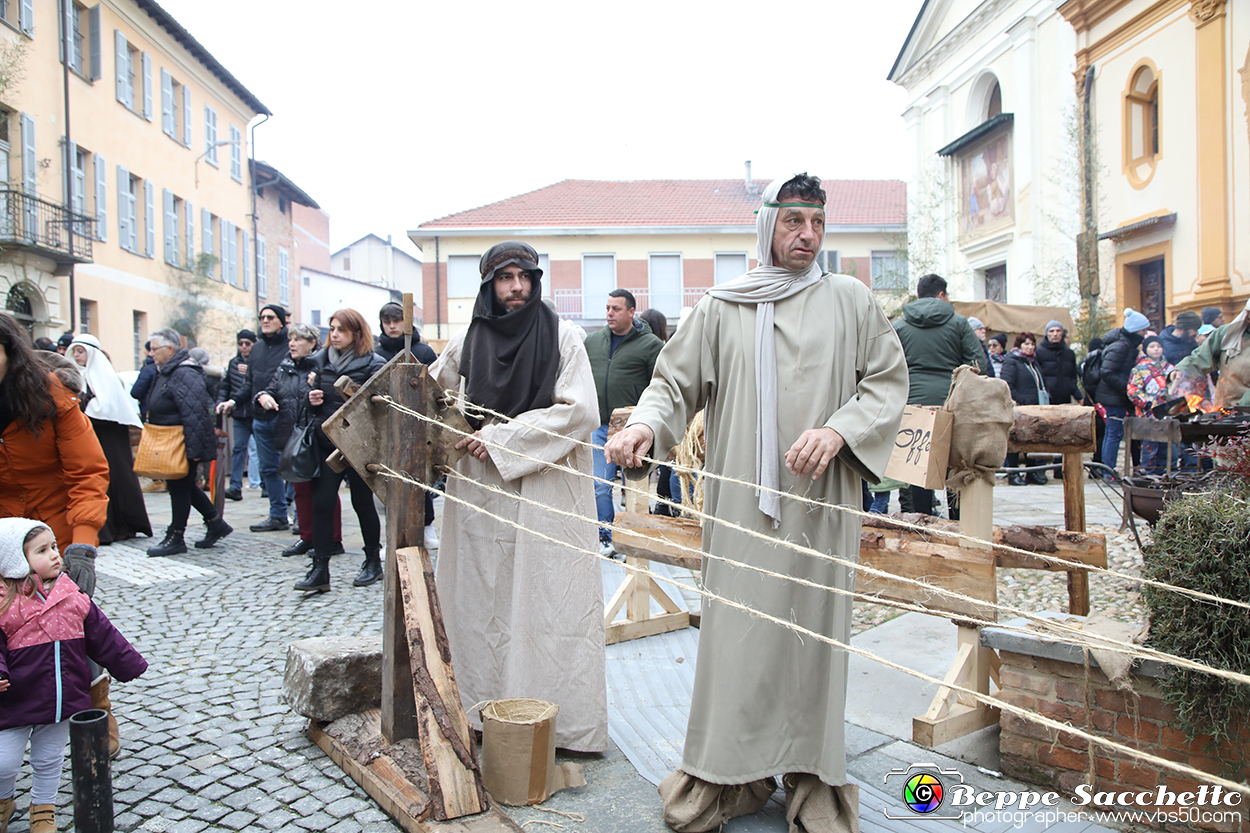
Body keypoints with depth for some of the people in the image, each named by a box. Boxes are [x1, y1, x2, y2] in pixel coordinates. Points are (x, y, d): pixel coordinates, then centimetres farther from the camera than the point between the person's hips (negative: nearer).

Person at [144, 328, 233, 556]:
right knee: (185, 486, 16)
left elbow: (194, 414, -27)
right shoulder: (166, 372, 13)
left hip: (183, 444, -11)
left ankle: (175, 538, 10)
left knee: (180, 487, -1)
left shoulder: (185, 375, -21)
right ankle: (216, 524, 25)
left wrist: (194, 448, -29)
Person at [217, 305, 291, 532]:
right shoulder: (257, 349, 16)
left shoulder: (290, 347, -7)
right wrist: (234, 400, 6)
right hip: (260, 418, 7)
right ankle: (278, 516, 21)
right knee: (268, 468, 12)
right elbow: (249, 383, 19)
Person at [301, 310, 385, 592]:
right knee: (321, 503, -2)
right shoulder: (320, 360, 12)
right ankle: (319, 571, 2)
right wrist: (312, 398, 0)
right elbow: (312, 393, 21)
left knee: (362, 502, 5)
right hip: (327, 442, 5)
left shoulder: (373, 364, -5)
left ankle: (373, 562, 23)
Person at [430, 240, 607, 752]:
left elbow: (579, 412, -9)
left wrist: (501, 437, -11)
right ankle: (485, 712, 18)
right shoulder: (466, 342, 8)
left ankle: (562, 719, 9)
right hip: (481, 491, 3)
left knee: (550, 600, -1)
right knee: (484, 600, 6)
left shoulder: (562, 336, -1)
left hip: (548, 489, -3)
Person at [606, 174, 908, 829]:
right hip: (742, 503, 0)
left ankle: (811, 775, 20)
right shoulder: (722, 308, 8)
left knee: (811, 627, 5)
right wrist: (644, 424, -14)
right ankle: (728, 774, 17)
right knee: (735, 630, 2)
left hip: (820, 501, 0)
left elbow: (888, 379, 5)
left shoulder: (851, 301, 8)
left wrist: (838, 431, -12)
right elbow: (676, 380, 6)